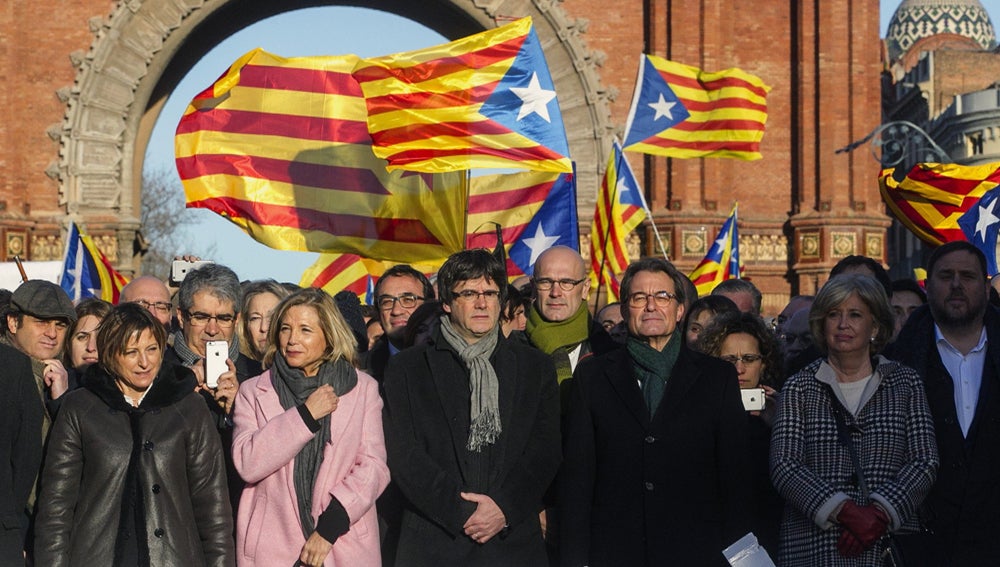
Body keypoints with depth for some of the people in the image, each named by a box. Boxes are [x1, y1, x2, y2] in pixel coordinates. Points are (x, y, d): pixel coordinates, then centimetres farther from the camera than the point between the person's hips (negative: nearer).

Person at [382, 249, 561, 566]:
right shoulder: (406, 369, 6)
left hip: (514, 541, 1)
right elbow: (404, 454, -2)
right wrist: (460, 512, -11)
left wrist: (505, 507, -10)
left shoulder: (536, 367, 11)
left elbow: (546, 450, 4)